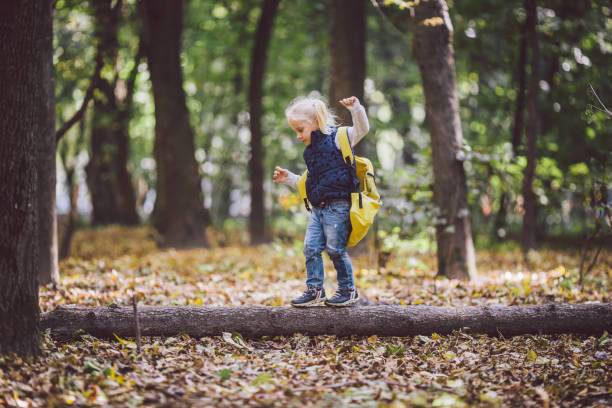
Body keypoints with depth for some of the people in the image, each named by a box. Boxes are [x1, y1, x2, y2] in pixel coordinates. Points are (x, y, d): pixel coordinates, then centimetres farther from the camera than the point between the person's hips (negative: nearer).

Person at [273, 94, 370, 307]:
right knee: (311, 248, 3)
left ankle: (348, 290, 9)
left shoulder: (336, 138, -1)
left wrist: (354, 107, -24)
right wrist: (289, 178, 24)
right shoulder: (311, 152, 21)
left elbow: (362, 128, -11)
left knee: (335, 249, -5)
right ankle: (314, 290, 11)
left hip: (337, 206, -8)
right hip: (317, 208, 8)